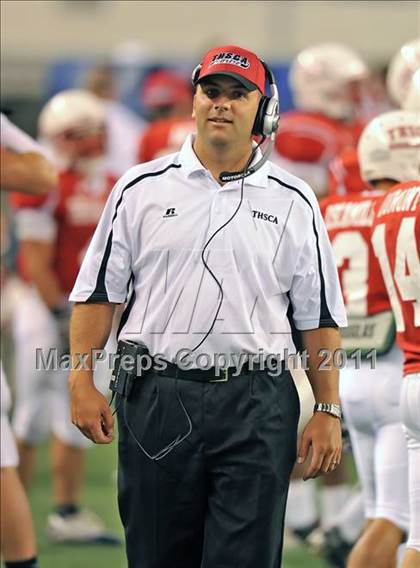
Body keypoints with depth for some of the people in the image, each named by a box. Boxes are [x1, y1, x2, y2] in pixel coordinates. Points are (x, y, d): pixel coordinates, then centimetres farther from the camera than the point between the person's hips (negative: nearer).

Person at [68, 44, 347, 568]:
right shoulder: (142, 189, 7)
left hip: (257, 407, -1)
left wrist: (328, 411, 3)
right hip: (156, 398, 1)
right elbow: (98, 291, 7)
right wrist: (81, 384, -2)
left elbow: (319, 317, 9)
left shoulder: (293, 202, 8)